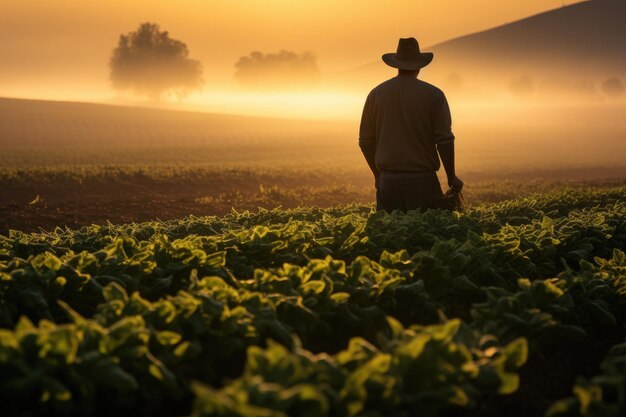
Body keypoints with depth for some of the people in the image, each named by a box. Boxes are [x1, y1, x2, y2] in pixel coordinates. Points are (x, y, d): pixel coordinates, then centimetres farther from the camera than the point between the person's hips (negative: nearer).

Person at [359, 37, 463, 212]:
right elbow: (445, 140, -5)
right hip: (423, 181, -2)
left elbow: (366, 141, 9)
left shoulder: (376, 94, 5)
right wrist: (451, 177, 7)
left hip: (389, 181, 2)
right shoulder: (433, 95, -2)